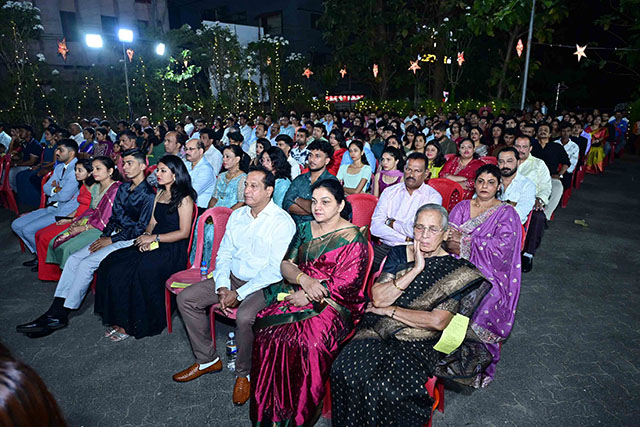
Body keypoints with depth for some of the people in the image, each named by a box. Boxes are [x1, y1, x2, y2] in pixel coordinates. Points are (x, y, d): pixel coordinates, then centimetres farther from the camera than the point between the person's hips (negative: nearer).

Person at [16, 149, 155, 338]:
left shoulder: (148, 195, -13)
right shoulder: (123, 188, 13)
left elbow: (142, 229, -16)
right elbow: (114, 216, 17)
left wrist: (111, 240, -14)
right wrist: (104, 236, 1)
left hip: (129, 240, -8)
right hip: (113, 236, 8)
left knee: (87, 263, -20)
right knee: (74, 258, -6)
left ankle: (59, 316, -9)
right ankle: (55, 310, -6)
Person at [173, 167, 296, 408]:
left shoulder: (282, 222, -14)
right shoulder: (237, 215, 8)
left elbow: (276, 270, -20)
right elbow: (224, 253, 9)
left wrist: (239, 294, -21)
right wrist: (222, 287, -7)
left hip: (263, 285, -7)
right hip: (232, 279, 7)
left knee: (244, 317, -34)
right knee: (186, 298, -4)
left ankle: (244, 374, -4)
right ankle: (207, 360, 11)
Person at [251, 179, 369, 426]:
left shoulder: (353, 238, -4)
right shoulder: (306, 229, 15)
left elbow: (345, 285, -11)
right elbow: (286, 264, 10)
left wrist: (307, 297, -12)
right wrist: (304, 279, -11)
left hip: (334, 305, -5)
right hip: (297, 294, 5)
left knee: (305, 342, -31)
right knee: (266, 329, -21)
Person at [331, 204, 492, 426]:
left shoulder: (456, 270, -1)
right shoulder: (399, 254, 8)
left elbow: (438, 321, -12)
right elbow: (378, 298, -4)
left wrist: (389, 310, -7)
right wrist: (416, 270, -11)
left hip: (418, 343, -2)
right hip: (378, 332, 3)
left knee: (388, 387, -30)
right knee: (346, 371, -24)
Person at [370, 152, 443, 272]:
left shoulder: (433, 197, 1)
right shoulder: (389, 192, 11)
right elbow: (375, 227, -2)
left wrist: (391, 223, -1)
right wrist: (406, 238, -11)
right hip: (384, 247, 3)